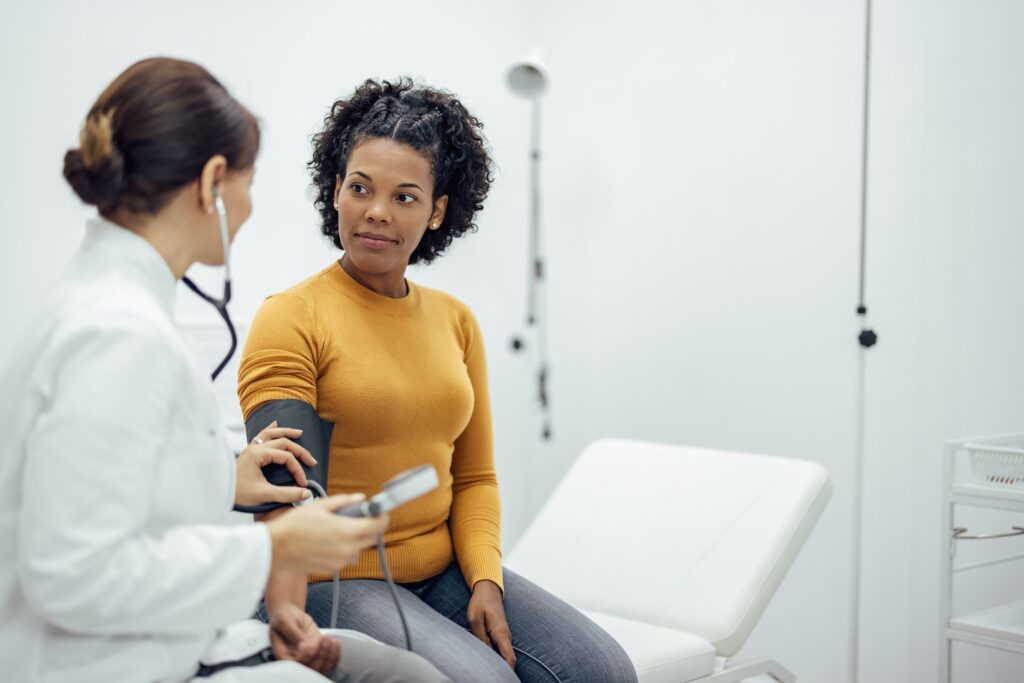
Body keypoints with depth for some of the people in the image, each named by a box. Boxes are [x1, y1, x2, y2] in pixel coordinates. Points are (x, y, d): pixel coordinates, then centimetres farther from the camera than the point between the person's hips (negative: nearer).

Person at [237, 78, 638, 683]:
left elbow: (474, 476, 13)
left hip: (444, 572, 6)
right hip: (334, 581, -5)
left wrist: (485, 580, -3)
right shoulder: (291, 320, -8)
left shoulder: (456, 321, 11)